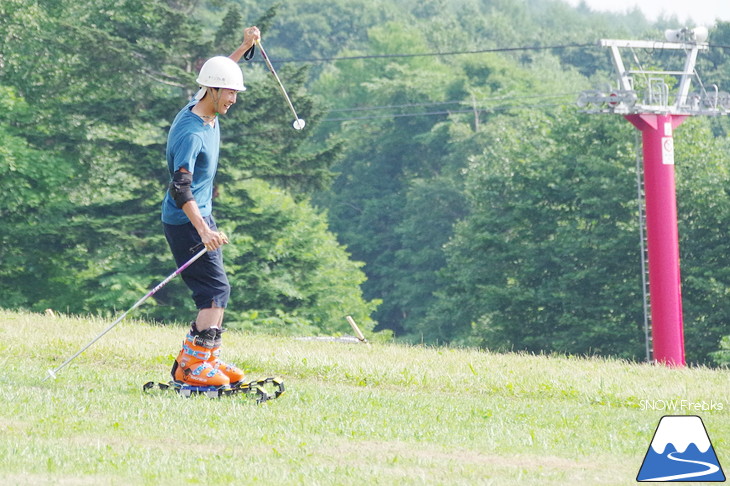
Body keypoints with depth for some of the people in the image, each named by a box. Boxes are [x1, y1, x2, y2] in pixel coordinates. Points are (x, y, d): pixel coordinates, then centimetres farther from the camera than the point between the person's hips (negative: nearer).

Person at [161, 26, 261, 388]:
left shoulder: (208, 113, 3)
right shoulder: (191, 132, -24)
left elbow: (219, 73, 27)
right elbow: (180, 187, -33)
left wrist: (244, 48, 16)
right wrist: (202, 229, -44)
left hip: (202, 216, 10)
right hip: (185, 222, -10)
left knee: (215, 291, 14)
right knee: (215, 289, -13)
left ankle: (208, 361, 22)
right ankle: (190, 366, -15)